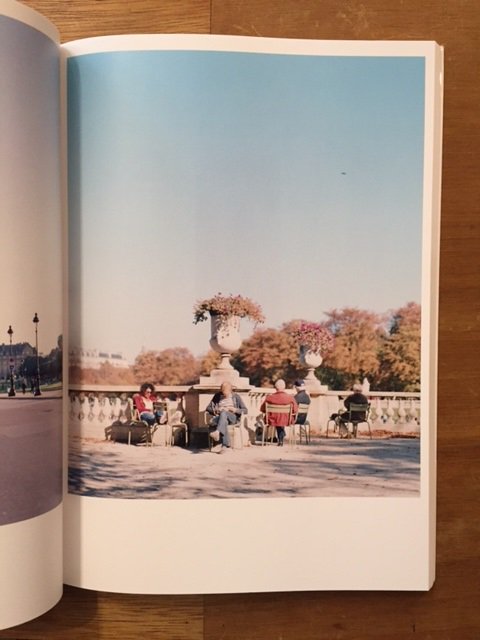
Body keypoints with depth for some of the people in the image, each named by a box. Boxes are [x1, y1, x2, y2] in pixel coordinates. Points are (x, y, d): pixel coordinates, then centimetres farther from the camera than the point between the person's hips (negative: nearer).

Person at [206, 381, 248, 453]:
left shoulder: (236, 397, 15)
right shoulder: (217, 396, 20)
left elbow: (245, 410, 10)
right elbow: (208, 408, 17)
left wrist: (235, 410, -8)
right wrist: (216, 410, -4)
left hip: (232, 417, -2)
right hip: (219, 416, 2)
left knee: (224, 413, -39)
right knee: (218, 421, -39)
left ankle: (217, 432, -62)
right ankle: (225, 445, -43)